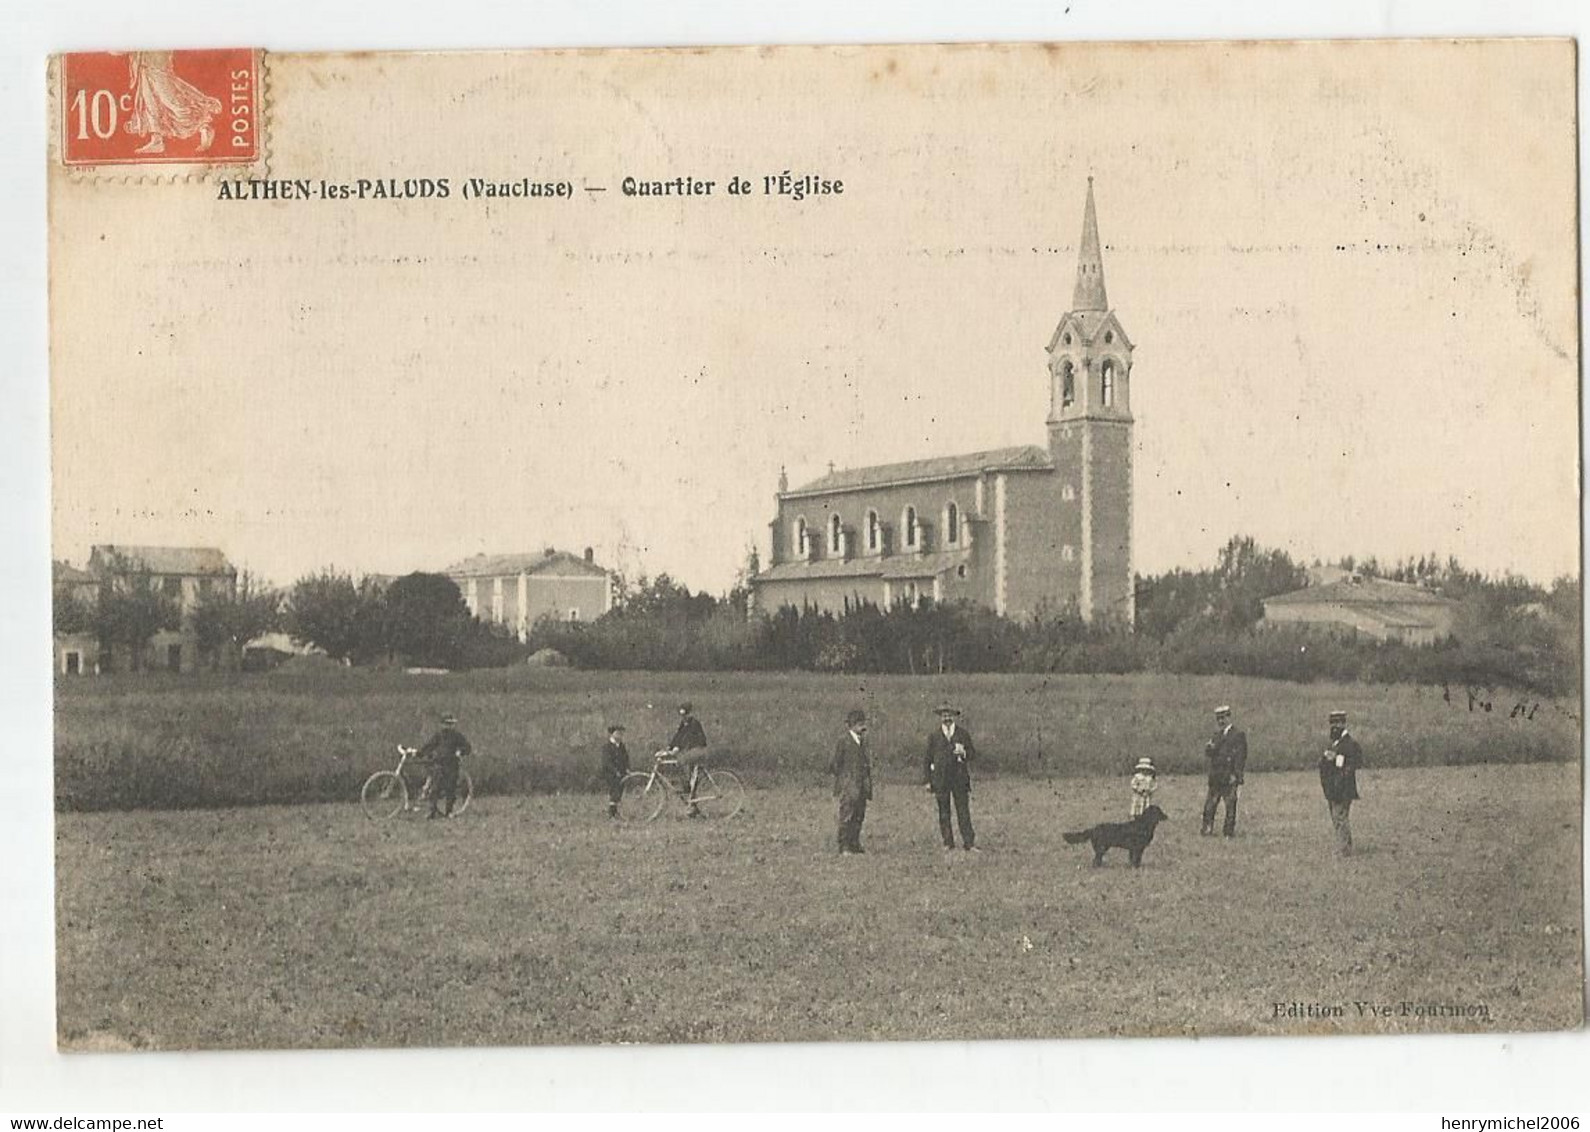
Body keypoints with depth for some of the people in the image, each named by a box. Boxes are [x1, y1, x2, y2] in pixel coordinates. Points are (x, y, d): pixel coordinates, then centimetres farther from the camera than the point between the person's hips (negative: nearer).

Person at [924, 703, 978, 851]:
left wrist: (963, 753, -15)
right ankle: (948, 843, 8)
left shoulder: (963, 734, 8)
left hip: (960, 778, -1)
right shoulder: (934, 736, 8)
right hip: (940, 779, 1)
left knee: (963, 810, -4)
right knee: (944, 812, 2)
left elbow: (973, 753, 8)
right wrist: (929, 781, 5)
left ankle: (969, 842, -3)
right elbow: (928, 759, 10)